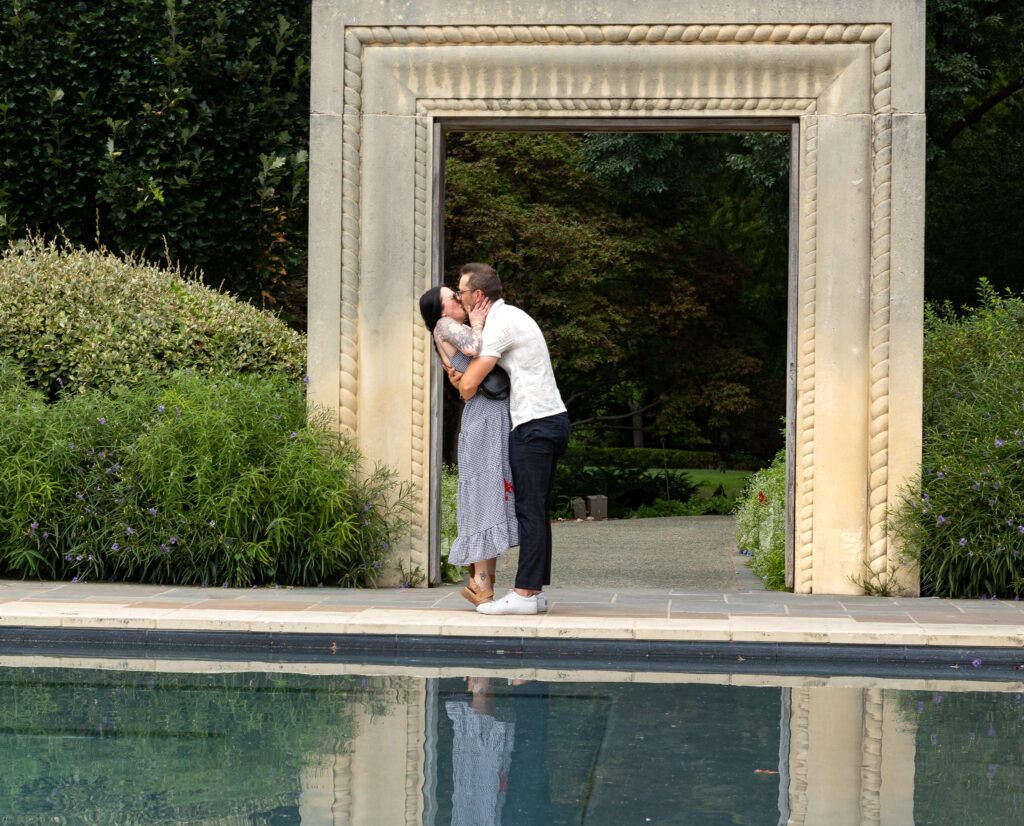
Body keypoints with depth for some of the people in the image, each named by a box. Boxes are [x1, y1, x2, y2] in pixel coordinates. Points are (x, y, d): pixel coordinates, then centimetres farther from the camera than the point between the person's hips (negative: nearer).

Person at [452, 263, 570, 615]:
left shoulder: (499, 326, -13)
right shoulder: (512, 316, 19)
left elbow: (468, 386, -15)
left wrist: (464, 387, 10)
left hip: (534, 425, -10)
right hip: (552, 419, 10)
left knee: (529, 510, -9)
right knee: (537, 510, 9)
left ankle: (524, 593, -10)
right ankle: (537, 590, 10)